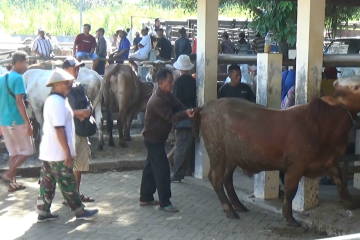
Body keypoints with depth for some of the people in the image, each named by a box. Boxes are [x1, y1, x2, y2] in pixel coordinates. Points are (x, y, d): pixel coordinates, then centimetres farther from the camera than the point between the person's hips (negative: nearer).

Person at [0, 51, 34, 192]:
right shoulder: (18, 78, -12)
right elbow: (19, 102, -19)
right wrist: (28, 123, -18)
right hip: (17, 121, -8)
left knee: (14, 152, 15)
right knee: (27, 151, 3)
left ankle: (12, 183, 15)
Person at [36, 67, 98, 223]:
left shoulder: (51, 100, 13)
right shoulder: (58, 102, -19)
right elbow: (59, 129, -24)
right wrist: (67, 152, -22)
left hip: (48, 152, 10)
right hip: (58, 153, -10)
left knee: (47, 183, 12)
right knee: (67, 184, 1)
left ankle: (43, 213, 16)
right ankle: (80, 211, 11)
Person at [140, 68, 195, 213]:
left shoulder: (167, 96, 6)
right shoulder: (157, 100, -25)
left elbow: (178, 107, -2)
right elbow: (171, 117, -33)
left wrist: (189, 111, -23)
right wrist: (186, 114, -50)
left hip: (156, 137, 10)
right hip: (153, 138, -10)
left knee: (151, 168, 15)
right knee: (162, 169, -9)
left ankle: (146, 198, 25)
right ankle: (164, 203, -5)